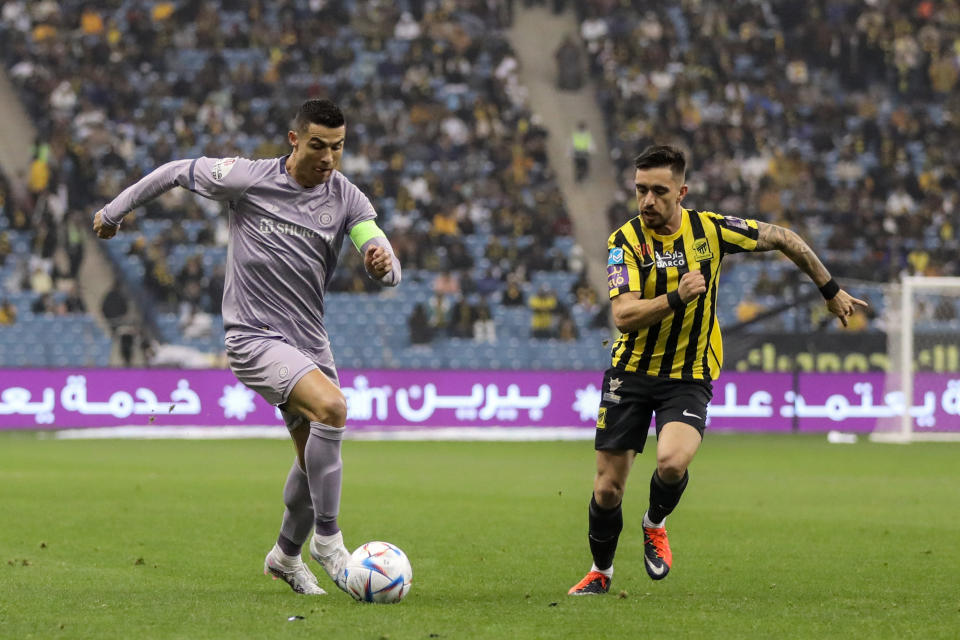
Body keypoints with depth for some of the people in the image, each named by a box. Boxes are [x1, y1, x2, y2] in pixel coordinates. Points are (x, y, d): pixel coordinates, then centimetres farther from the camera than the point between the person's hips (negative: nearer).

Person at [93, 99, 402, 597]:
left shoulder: (347, 199, -2)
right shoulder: (246, 179, -11)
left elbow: (388, 274, -10)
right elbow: (178, 172, 6)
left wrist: (383, 262, -36)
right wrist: (115, 211, 15)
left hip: (309, 341, 5)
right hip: (254, 337, -5)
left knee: (316, 460, 12)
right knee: (330, 406, -28)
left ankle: (286, 556, 38)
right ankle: (327, 539, -18)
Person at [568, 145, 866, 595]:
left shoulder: (710, 229, -8)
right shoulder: (625, 240, -11)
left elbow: (781, 238, 7)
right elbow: (624, 316, -22)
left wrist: (831, 292, 13)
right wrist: (677, 297, -34)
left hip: (689, 377, 0)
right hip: (631, 372, 0)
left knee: (672, 462, -28)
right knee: (608, 489, 0)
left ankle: (655, 525, 5)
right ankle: (601, 571, 28)